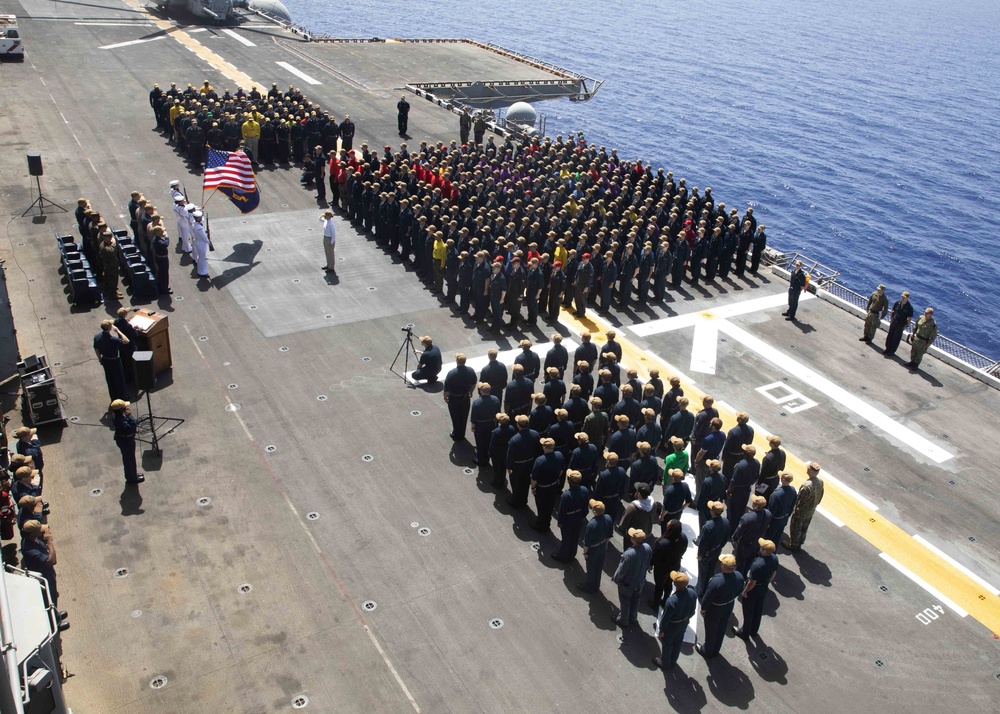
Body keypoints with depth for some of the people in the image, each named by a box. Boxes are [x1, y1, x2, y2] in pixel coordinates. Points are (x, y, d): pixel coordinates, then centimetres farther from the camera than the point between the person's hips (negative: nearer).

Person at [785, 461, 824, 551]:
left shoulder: (807, 486, -39)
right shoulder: (820, 481, -15)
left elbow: (801, 501, -28)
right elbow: (820, 496, 2)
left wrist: (796, 512, -13)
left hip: (802, 512, -7)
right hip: (811, 511, 7)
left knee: (796, 528, 18)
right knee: (804, 528, 27)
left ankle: (793, 545, 37)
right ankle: (799, 543, 47)